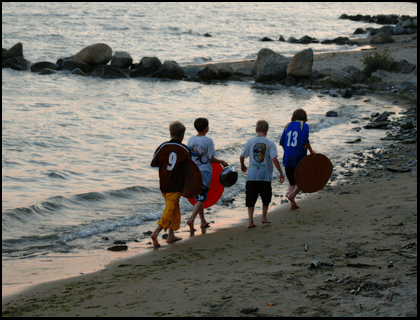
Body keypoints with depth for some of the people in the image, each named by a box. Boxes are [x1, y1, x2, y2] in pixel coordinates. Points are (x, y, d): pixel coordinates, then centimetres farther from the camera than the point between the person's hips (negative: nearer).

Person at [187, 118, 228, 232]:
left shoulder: (191, 140, 4)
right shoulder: (208, 141, -12)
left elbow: (189, 156, 11)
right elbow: (211, 159, -9)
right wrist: (222, 162, 8)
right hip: (205, 171, -6)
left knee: (198, 198, 16)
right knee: (201, 199, -6)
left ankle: (203, 222, 23)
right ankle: (191, 219, -22)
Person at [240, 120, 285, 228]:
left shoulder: (250, 142, 1)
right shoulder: (270, 144, -5)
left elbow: (242, 157, 4)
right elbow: (274, 159, -14)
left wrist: (242, 166, 25)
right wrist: (281, 173, -7)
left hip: (252, 176, 1)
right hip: (265, 176, -1)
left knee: (251, 199, 6)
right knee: (266, 198, 21)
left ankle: (251, 221, -4)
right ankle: (264, 217, 22)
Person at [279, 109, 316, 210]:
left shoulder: (288, 125, 10)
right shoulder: (304, 126, -4)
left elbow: (282, 142, 9)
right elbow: (305, 140, -17)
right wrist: (311, 151, -6)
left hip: (287, 157, 5)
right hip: (299, 158, -5)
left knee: (292, 181, 17)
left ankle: (292, 204, 10)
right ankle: (292, 195, -9)